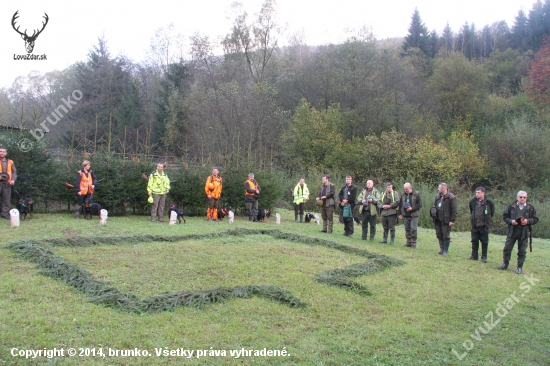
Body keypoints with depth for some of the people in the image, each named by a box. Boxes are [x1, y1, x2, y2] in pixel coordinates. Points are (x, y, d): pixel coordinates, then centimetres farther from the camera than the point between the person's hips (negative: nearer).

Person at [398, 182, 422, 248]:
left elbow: (420, 204, -7)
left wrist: (412, 208, -17)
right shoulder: (403, 195, 9)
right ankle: (408, 242, 17)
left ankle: (413, 243, 2)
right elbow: (400, 205, 15)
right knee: (407, 229, 9)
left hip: (414, 215, -5)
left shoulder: (416, 194, -4)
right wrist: (400, 214, 11)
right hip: (405, 215, 5)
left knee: (413, 229, -8)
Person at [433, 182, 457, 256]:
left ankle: (445, 251, 8)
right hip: (438, 220, 7)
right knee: (439, 235, 12)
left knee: (446, 236, 0)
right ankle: (441, 249, 22)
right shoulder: (438, 197, 13)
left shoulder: (451, 197, -10)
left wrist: (452, 220, -16)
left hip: (446, 221, -7)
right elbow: (435, 206, 25)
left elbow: (454, 210, -12)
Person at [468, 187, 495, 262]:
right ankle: (474, 255, 18)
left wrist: (488, 218, 8)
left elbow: (492, 212, 7)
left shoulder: (488, 202, -8)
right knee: (474, 241, 9)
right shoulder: (473, 201, 2)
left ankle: (484, 257, 13)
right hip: (474, 225, 3)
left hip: (484, 225, -3)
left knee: (484, 242, 5)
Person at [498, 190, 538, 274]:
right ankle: (505, 264, 19)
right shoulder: (511, 206, 2)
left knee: (522, 251, 4)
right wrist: (510, 221, -12)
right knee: (507, 248, 4)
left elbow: (535, 219, 5)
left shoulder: (530, 208, 1)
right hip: (512, 231, 1)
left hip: (524, 232, -1)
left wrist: (528, 221, -14)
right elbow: (505, 216, 7)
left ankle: (520, 267, 15)